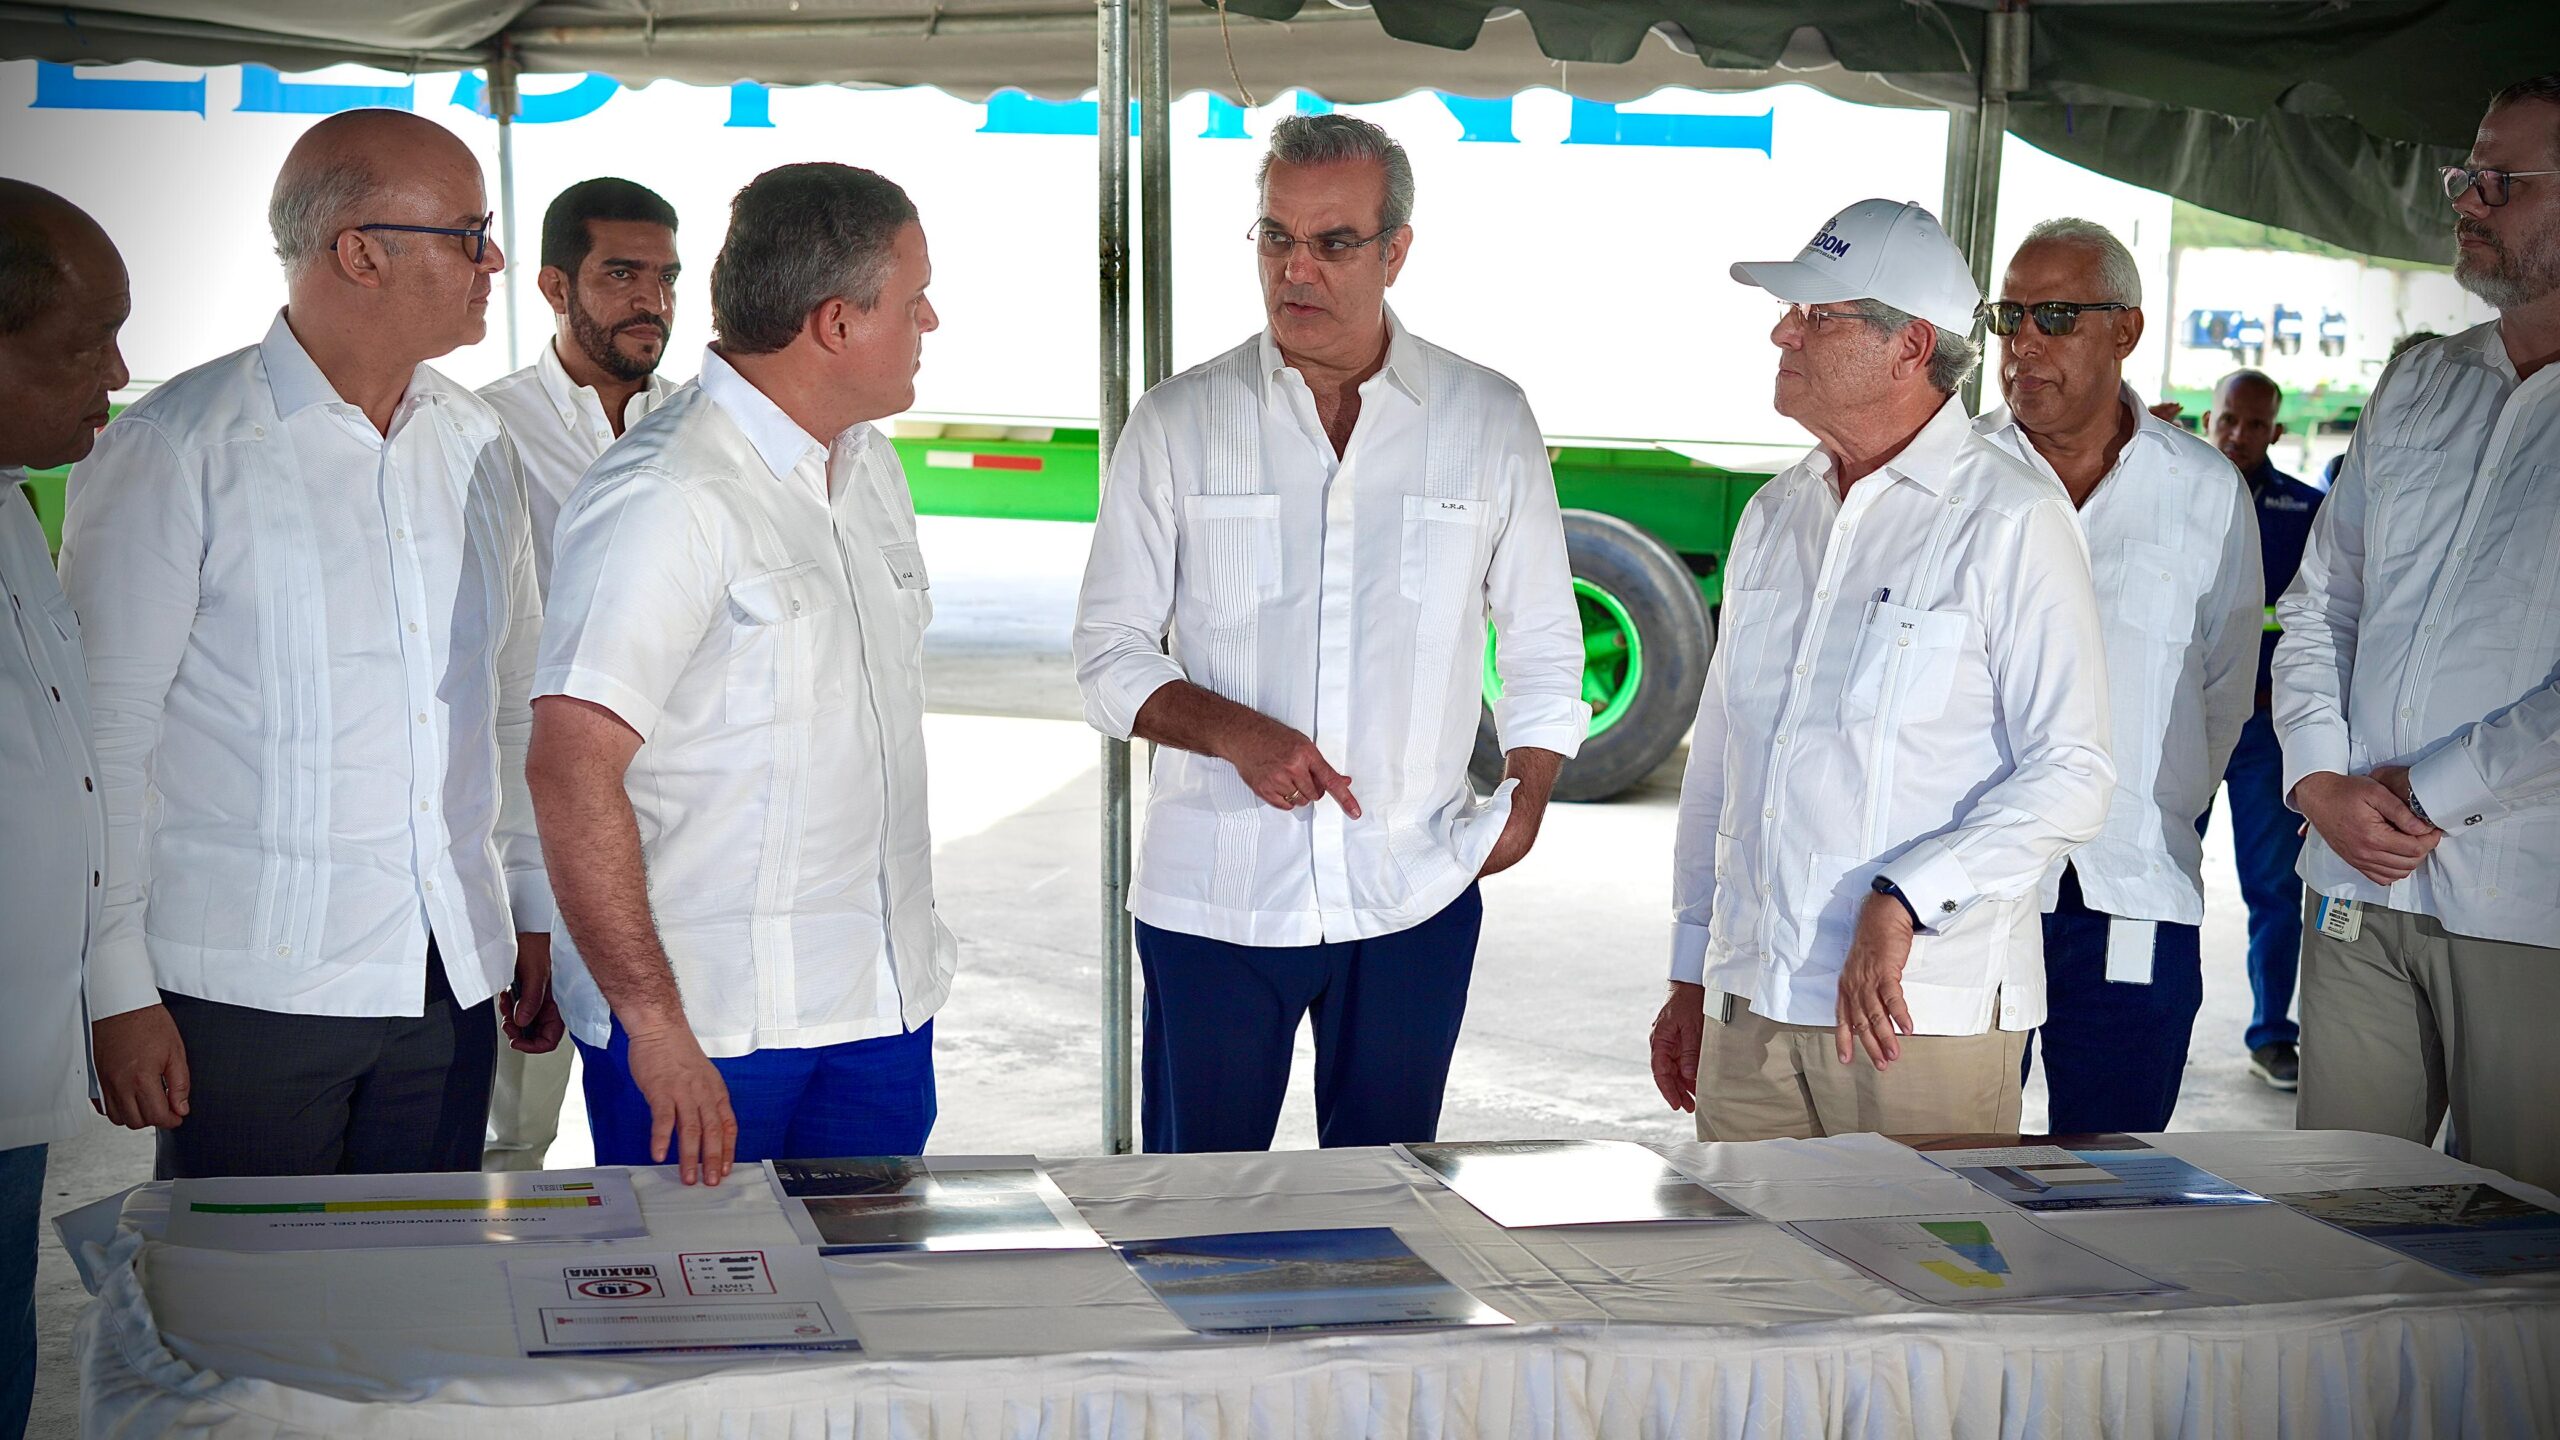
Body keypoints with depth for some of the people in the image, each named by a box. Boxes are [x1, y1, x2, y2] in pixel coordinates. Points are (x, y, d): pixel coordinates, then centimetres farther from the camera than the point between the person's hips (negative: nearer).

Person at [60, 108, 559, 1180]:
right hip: (248, 989, -5)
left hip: (452, 978, 5)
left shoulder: (476, 444, 10)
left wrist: (536, 912, 16)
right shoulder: (179, 448, -8)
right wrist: (119, 987, -10)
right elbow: (102, 734, -8)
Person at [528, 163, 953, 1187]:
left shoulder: (869, 462, 11)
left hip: (883, 1003, 8)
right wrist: (655, 1023, -25)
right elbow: (572, 772, -24)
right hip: (708, 1028, -8)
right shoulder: (666, 498, -18)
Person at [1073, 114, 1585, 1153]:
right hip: (1213, 899, -1)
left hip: (1414, 900, 1)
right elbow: (1110, 658, 1)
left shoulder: (1488, 422, 3)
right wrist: (1239, 735, -16)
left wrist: (1523, 807, 2)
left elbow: (1545, 646, 14)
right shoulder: (1178, 425, 0)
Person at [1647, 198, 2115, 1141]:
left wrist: (1904, 901, -22)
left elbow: (2070, 775, -12)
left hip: (1920, 1017, -5)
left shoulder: (2011, 522, -6)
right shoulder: (1774, 516, 15)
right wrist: (1691, 975, 18)